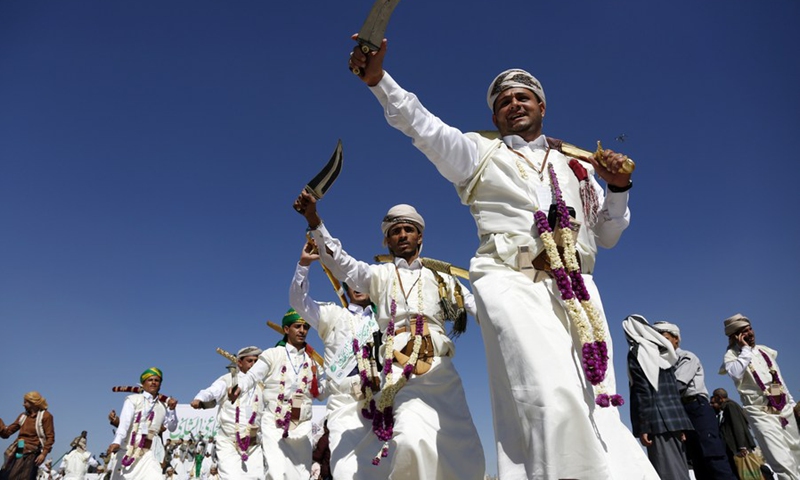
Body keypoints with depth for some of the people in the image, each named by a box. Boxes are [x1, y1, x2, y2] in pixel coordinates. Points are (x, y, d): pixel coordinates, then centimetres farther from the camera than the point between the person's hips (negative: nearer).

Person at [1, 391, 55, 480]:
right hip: (17, 452, 7)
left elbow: (50, 437, -7)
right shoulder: (23, 416, 17)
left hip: (31, 453, -7)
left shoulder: (45, 416, -2)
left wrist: (44, 454, -15)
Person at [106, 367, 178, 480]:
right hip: (127, 451, -2)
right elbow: (124, 422, -15)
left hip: (147, 454, 2)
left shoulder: (163, 404, 8)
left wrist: (172, 409, -7)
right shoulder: (133, 399, -2)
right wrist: (116, 442, -29)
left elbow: (172, 428, 7)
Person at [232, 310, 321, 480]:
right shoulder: (273, 354, 0)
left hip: (302, 424, 4)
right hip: (274, 423, -4)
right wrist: (239, 387, -33)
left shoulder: (312, 360, 11)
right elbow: (252, 375, -14)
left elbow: (319, 393, 13)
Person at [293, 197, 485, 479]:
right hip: (402, 372, -3)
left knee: (465, 455, 2)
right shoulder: (380, 276, 12)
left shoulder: (441, 280, 18)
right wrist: (314, 221, -15)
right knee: (414, 442, -26)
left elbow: (478, 306, 12)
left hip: (442, 371, 3)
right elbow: (340, 262, -1)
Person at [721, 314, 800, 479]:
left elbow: (779, 379, 20)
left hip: (785, 409, 7)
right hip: (761, 414, -7)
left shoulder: (765, 350, 12)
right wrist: (745, 349, -20)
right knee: (783, 464, -17)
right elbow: (735, 374, -29)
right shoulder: (732, 355, -7)